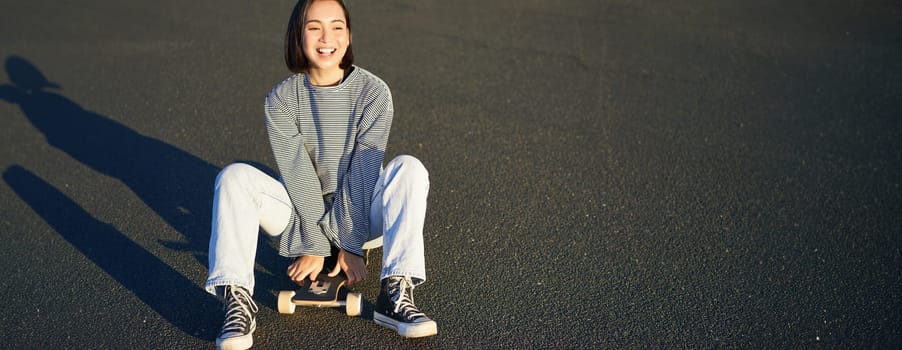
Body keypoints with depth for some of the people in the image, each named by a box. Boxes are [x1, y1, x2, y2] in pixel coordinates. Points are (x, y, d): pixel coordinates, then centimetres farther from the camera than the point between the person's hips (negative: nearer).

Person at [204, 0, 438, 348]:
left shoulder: (373, 92, -10)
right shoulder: (281, 99, -7)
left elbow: (364, 170, -15)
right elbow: (297, 173, -13)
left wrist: (352, 245, -18)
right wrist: (313, 246, -17)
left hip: (358, 214, -1)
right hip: (303, 213, 1)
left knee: (408, 167, -27)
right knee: (234, 176, -20)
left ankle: (395, 294, -35)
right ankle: (238, 301, -29)